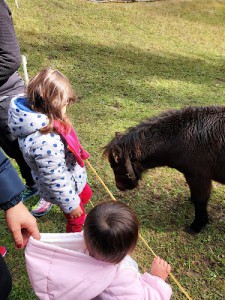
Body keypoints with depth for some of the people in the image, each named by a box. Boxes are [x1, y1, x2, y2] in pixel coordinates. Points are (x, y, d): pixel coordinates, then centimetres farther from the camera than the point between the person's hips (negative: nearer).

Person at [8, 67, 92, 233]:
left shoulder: (39, 119, -13)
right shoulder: (45, 142, -42)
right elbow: (56, 180, -31)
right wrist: (70, 204, -17)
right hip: (64, 188, -8)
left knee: (86, 196, 34)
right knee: (76, 219, 21)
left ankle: (82, 219, 63)